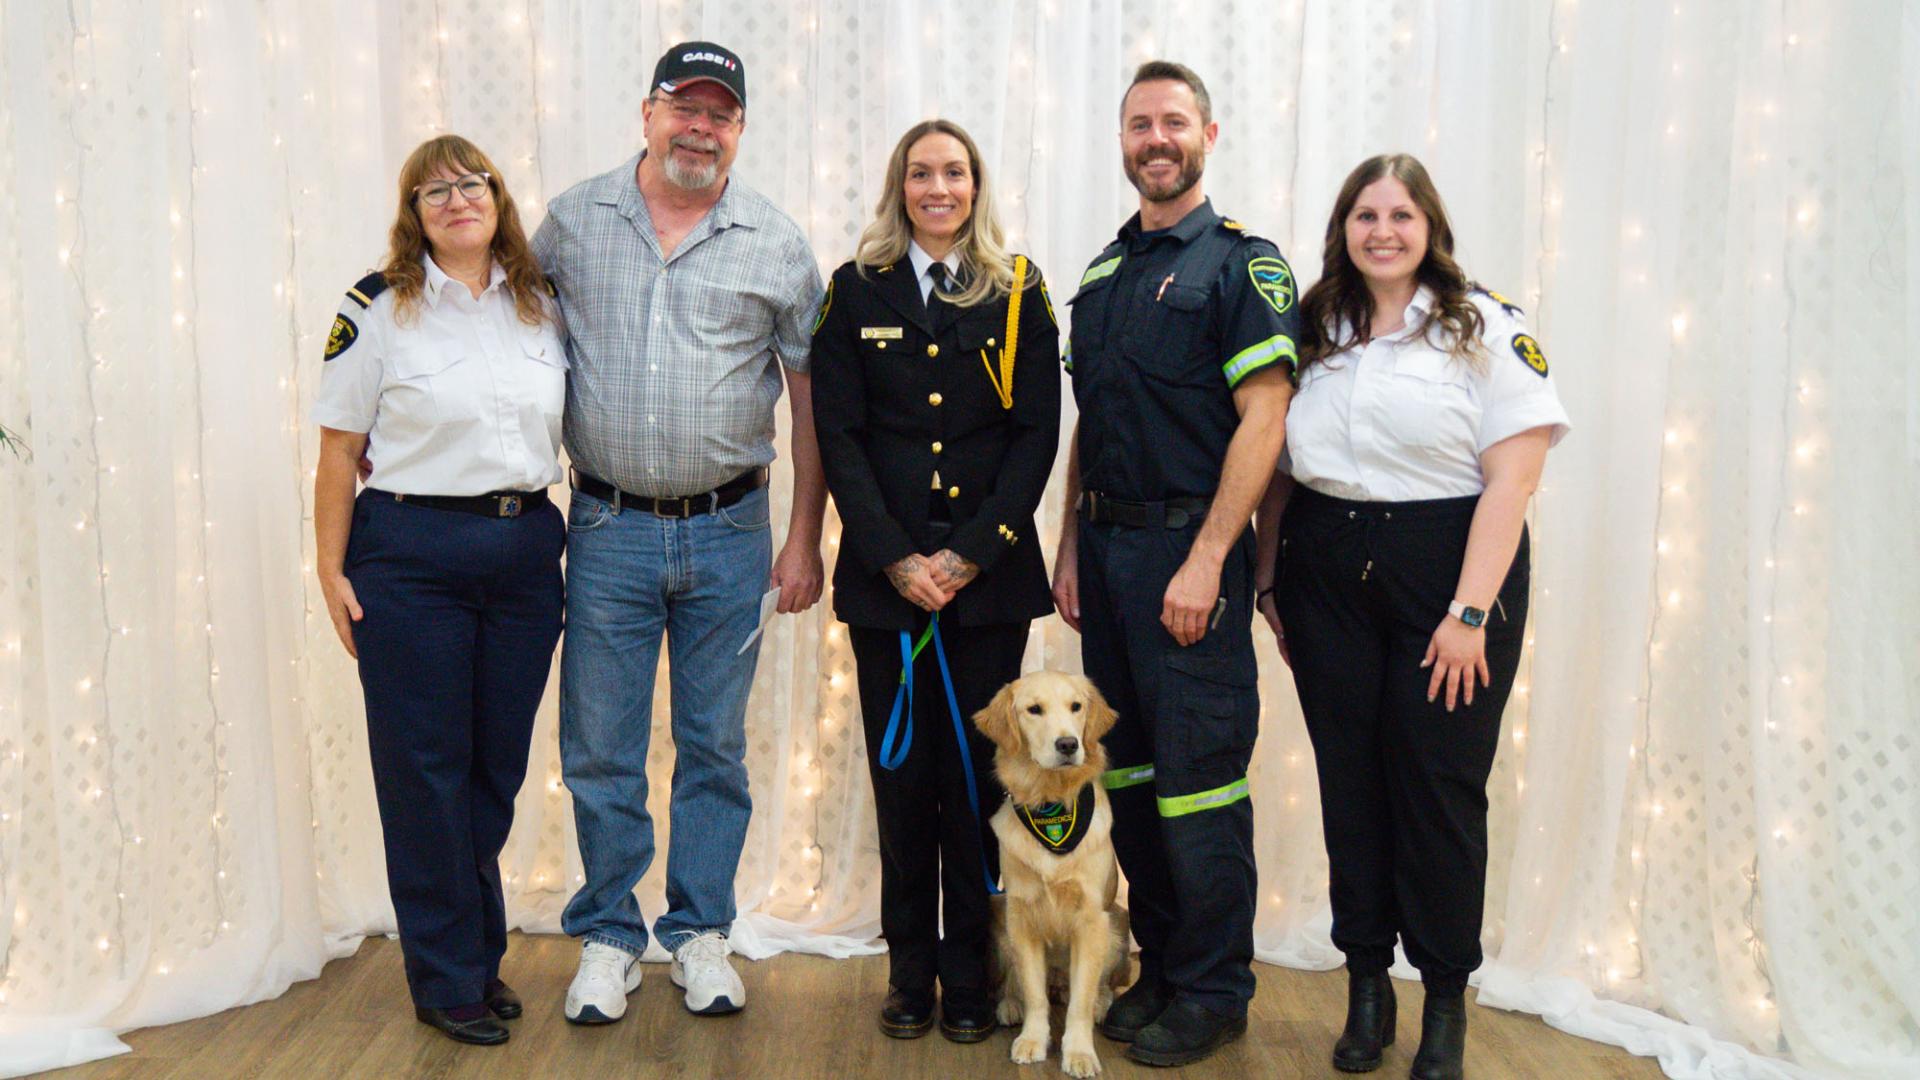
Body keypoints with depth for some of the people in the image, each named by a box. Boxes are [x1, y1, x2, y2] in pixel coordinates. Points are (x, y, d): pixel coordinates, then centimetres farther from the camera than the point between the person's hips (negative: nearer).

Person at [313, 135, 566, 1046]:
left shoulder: (541, 308, 10)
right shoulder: (376, 311, -2)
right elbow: (339, 452, -2)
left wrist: (562, 540, 10)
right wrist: (332, 570, -5)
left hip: (525, 552, 4)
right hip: (411, 554, -4)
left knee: (498, 762, 10)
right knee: (425, 765, 3)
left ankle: (481, 954, 27)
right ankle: (447, 980, 16)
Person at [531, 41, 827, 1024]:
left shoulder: (776, 243, 1)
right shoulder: (572, 222, 3)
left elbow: (810, 396, 5)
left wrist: (805, 537, 2)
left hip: (729, 531, 0)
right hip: (608, 528, 1)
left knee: (715, 746, 9)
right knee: (599, 747, 7)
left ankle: (699, 933, 25)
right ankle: (608, 937, 24)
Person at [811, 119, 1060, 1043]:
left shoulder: (1018, 293, 6)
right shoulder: (856, 291, 7)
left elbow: (1037, 434, 1)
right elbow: (838, 436, 1)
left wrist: (971, 554, -9)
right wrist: (895, 558, -9)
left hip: (989, 573, 0)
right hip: (885, 574, 1)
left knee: (977, 773, 2)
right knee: (901, 773, 5)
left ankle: (970, 975, 16)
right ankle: (910, 971, 19)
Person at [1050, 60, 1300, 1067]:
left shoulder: (1242, 263, -5)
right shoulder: (1102, 273, 16)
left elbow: (1263, 419, -13)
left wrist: (1206, 562, -18)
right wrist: (1070, 548, 12)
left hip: (1189, 545, -7)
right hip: (1106, 543, 7)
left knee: (1198, 776, -2)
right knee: (1129, 769, 11)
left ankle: (1214, 992, 13)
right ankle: (1159, 966, 25)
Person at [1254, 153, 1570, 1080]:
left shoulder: (1485, 327, -2)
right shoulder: (1313, 332, 11)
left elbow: (1511, 479, -9)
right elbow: (1278, 471, 13)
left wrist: (1470, 611, -15)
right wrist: (1268, 582, 7)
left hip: (1446, 570, -3)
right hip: (1327, 576, 4)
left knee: (1440, 787, 1)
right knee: (1349, 784, 7)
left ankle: (1446, 1003, 18)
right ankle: (1365, 986, 21)